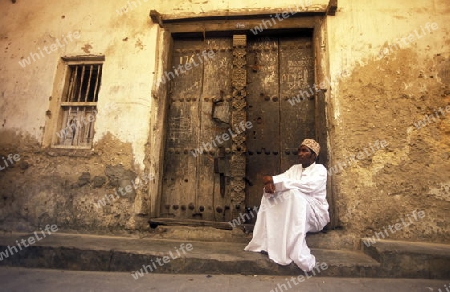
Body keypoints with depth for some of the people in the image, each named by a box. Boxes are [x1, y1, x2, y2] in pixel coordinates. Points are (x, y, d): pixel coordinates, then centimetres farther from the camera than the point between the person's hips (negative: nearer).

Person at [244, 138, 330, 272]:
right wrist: (270, 183, -28)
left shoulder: (319, 169, -4)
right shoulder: (295, 168, 15)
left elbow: (308, 186, -26)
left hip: (315, 214, -6)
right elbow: (281, 179, -1)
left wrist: (275, 180, -30)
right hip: (294, 212, 6)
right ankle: (264, 243, -22)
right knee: (268, 195, -14)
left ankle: (298, 255, -40)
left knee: (294, 193, -34)